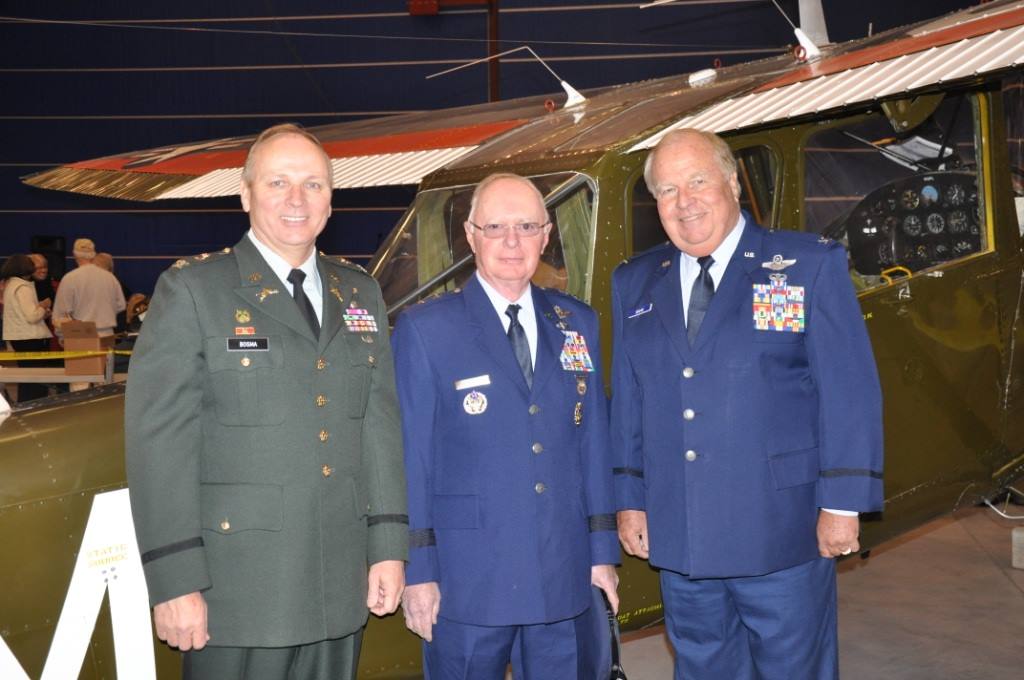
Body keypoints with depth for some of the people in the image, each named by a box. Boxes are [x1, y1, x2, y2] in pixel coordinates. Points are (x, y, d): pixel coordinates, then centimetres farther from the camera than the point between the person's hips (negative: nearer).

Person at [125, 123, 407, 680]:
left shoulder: (361, 293, 10)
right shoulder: (192, 290, -5)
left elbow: (380, 422, 9)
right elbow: (159, 440, -10)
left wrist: (388, 546, 5)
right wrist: (175, 582, -14)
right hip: (238, 588, -4)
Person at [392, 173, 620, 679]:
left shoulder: (578, 324, 7)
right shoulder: (424, 330, -5)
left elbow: (592, 441, 8)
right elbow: (409, 455, -5)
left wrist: (603, 550, 6)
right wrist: (417, 568, -7)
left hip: (566, 576, 4)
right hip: (466, 580, -3)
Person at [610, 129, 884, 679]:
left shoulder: (811, 265, -5)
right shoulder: (635, 283, 7)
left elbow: (849, 392, -8)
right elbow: (627, 400, 10)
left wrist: (842, 503, -11)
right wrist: (629, 499, 7)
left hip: (781, 535, -4)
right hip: (677, 540, 4)